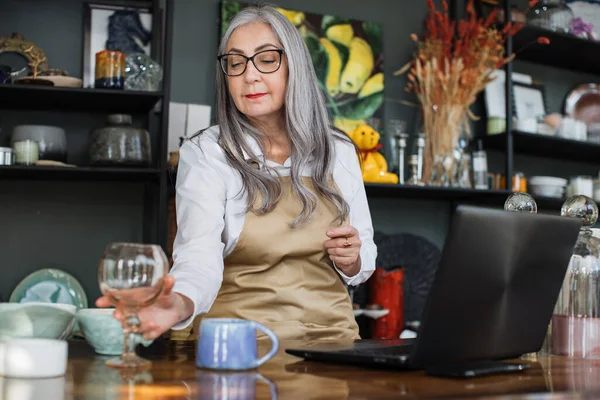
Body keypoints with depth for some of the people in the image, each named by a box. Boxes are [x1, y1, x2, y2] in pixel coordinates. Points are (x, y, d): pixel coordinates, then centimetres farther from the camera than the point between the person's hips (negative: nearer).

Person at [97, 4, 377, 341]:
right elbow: (199, 257, -18)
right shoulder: (205, 153, -3)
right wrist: (179, 303, -39)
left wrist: (351, 260, -6)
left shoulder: (339, 152, 8)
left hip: (331, 335, 4)